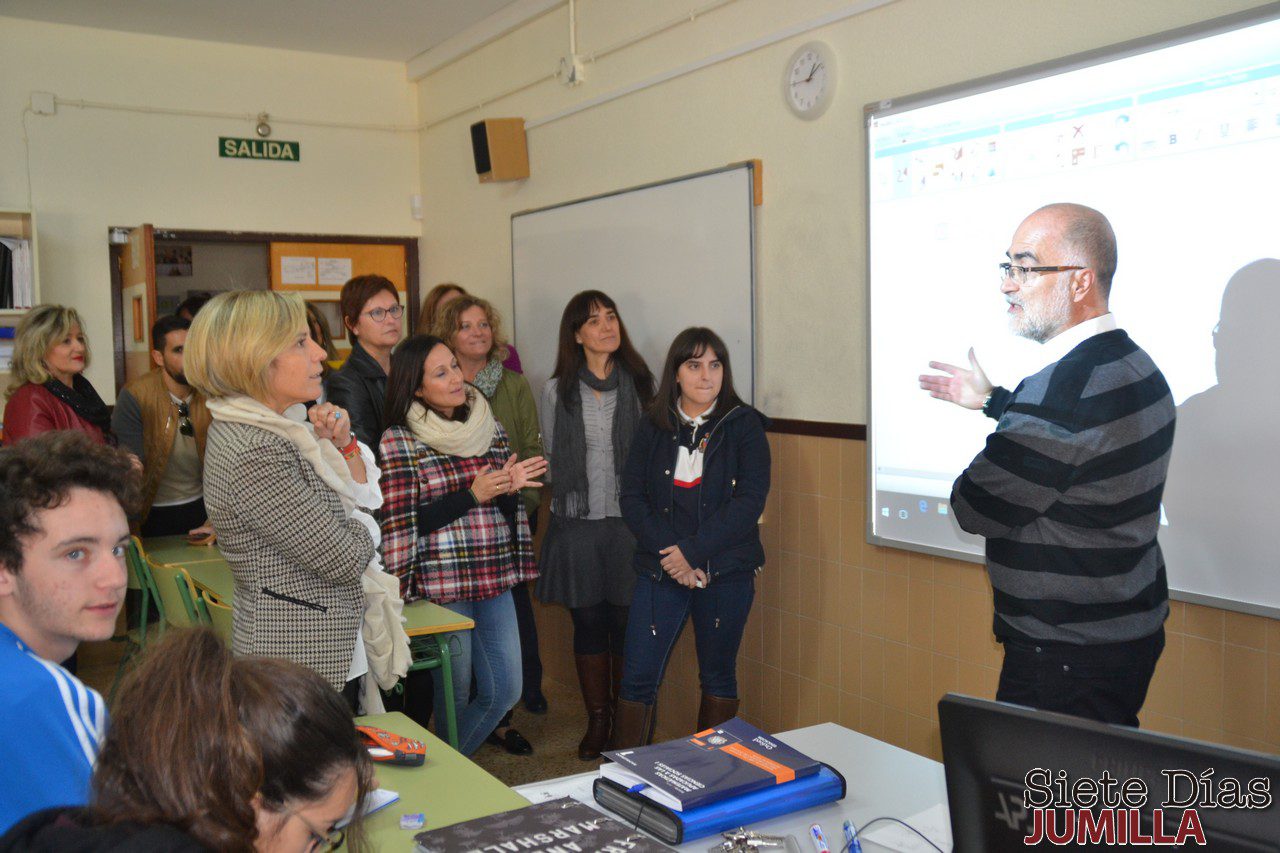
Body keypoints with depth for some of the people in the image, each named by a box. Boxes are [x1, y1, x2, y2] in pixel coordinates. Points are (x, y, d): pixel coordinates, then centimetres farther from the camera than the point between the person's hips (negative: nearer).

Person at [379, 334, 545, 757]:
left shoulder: (489, 428, 9)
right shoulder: (399, 441, -6)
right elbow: (402, 523, -10)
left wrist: (510, 487, -9)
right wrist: (471, 495, -15)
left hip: (494, 580, 5)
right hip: (441, 584, -5)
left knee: (505, 691, 9)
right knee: (455, 695, 6)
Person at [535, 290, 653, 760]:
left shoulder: (638, 382, 3)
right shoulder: (557, 390, 4)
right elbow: (550, 460, 10)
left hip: (629, 520, -1)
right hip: (577, 522, 1)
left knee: (628, 624, 3)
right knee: (588, 624, 8)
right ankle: (597, 721, 23)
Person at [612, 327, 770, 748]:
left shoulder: (744, 425, -1)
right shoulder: (653, 427, 6)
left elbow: (750, 500, -10)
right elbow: (632, 497, 1)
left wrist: (693, 550, -15)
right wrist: (667, 553, -13)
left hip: (726, 570, -1)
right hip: (661, 569, 2)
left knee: (718, 676, 11)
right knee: (639, 677, -1)